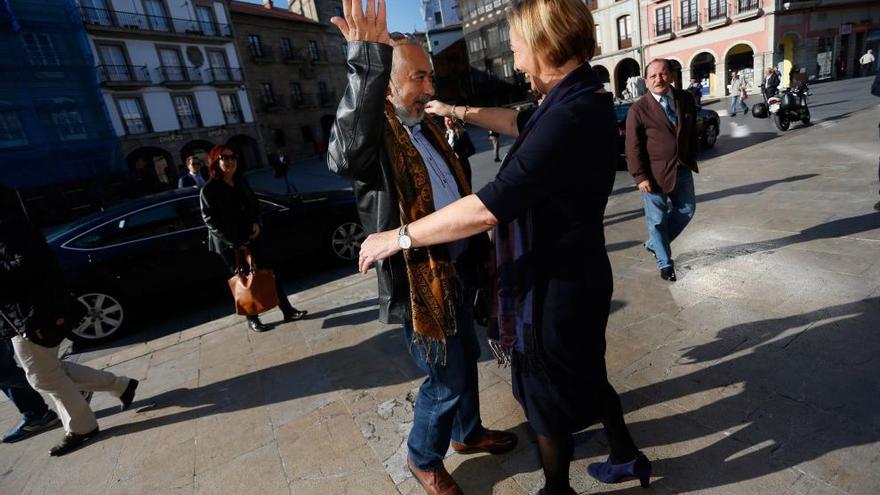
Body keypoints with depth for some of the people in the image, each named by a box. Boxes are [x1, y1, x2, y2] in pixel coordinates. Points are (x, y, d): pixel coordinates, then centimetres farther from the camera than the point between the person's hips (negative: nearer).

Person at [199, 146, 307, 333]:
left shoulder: (241, 181, 8)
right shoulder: (209, 190, -9)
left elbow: (255, 205, 16)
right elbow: (210, 221, -13)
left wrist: (257, 223, -4)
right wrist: (234, 243, -17)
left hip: (252, 237, 5)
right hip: (229, 245, -5)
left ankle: (288, 310, 13)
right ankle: (252, 319, 20)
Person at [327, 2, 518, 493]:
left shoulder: (427, 127, 9)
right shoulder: (375, 134, -18)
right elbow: (346, 156, -44)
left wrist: (477, 250, 17)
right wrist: (367, 62, -45)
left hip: (458, 269, 9)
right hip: (422, 279, -8)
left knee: (467, 358, 24)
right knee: (446, 379, 7)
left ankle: (468, 432, 50)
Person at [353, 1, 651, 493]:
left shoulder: (571, 116, -29)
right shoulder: (581, 98, 3)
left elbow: (487, 208, -32)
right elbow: (521, 123, 22)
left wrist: (400, 237, -22)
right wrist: (460, 112, 27)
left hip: (555, 285, -9)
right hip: (574, 275, 9)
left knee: (548, 397, 15)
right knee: (584, 375, 28)